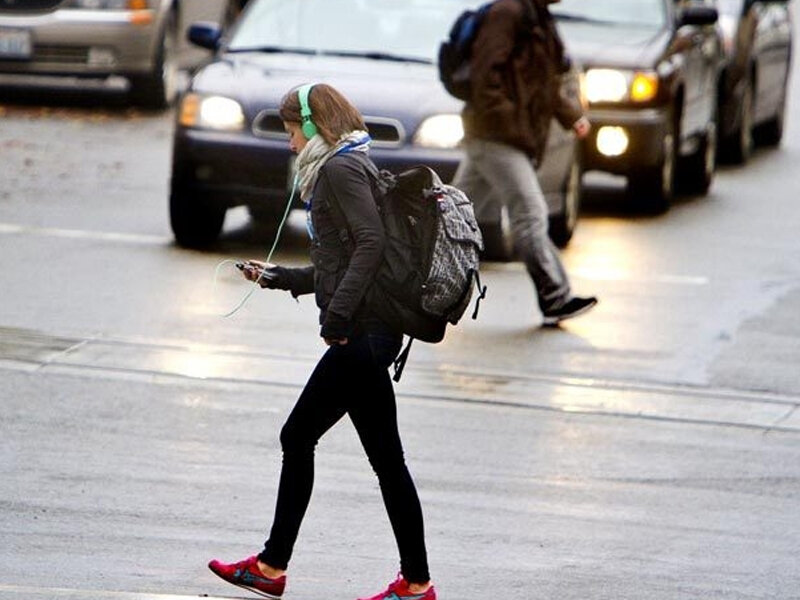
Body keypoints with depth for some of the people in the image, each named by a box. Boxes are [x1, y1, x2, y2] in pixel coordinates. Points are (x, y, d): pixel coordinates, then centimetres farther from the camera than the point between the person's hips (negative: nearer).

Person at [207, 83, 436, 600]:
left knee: (385, 456, -6)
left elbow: (371, 242, -21)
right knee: (298, 437, 14)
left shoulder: (339, 168, -9)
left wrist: (337, 315, -23)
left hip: (362, 334, -11)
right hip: (361, 337, 11)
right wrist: (279, 278, 33)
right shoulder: (344, 168, 21)